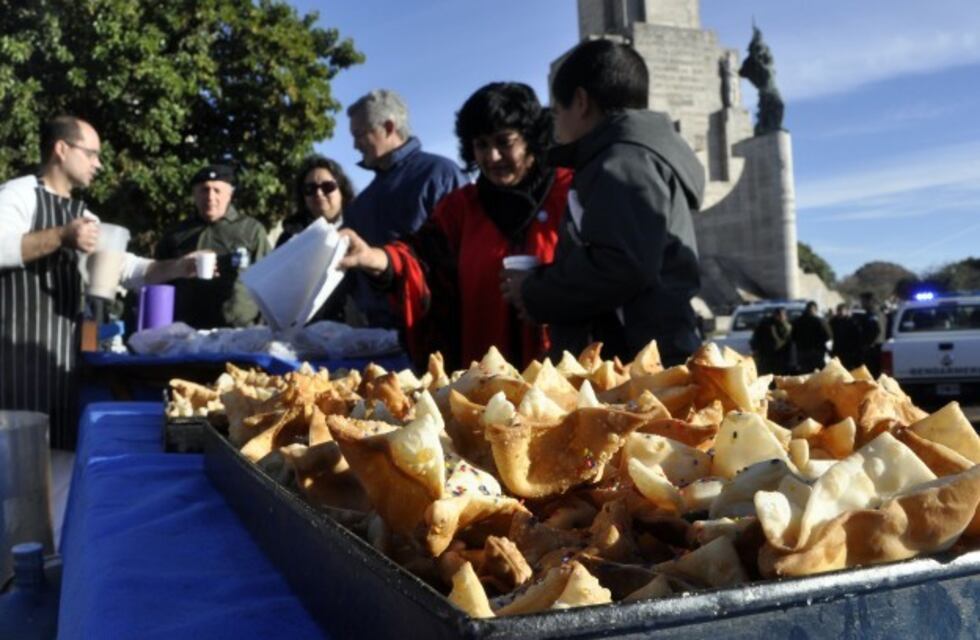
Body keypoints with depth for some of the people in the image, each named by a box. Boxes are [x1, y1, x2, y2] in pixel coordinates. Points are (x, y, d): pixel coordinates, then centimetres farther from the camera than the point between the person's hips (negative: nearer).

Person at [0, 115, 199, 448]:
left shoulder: (81, 212, 19)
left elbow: (126, 268, 17)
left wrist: (176, 268, 3)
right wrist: (61, 237, -32)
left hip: (63, 350, 8)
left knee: (59, 452, 9)